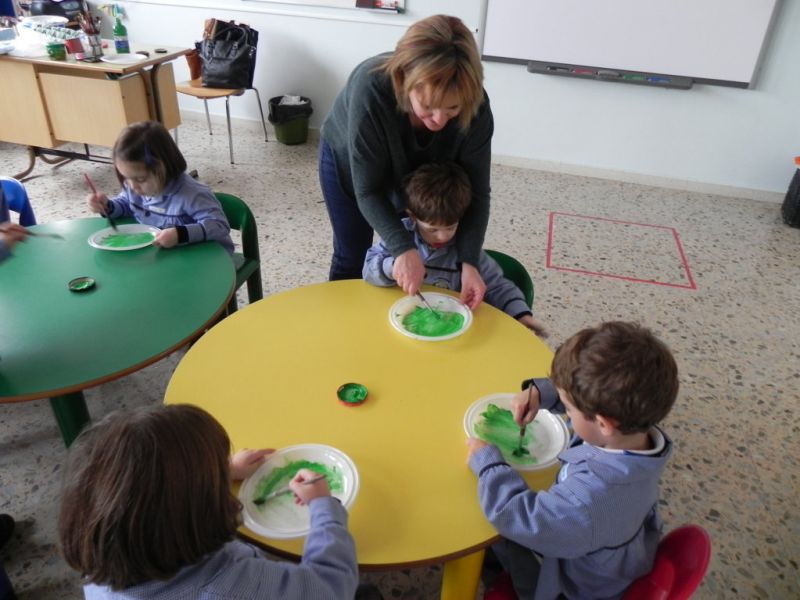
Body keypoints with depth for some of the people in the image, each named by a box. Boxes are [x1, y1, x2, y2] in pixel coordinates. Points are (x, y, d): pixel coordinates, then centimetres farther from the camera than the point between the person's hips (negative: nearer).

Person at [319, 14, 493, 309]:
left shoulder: (474, 107, -34)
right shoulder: (371, 87, -42)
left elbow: (475, 192, -26)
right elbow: (368, 190, -35)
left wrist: (469, 262, -38)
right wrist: (403, 249, -47)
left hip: (415, 167, 3)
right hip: (348, 160, -2)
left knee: (420, 248, 8)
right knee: (352, 257, 8)